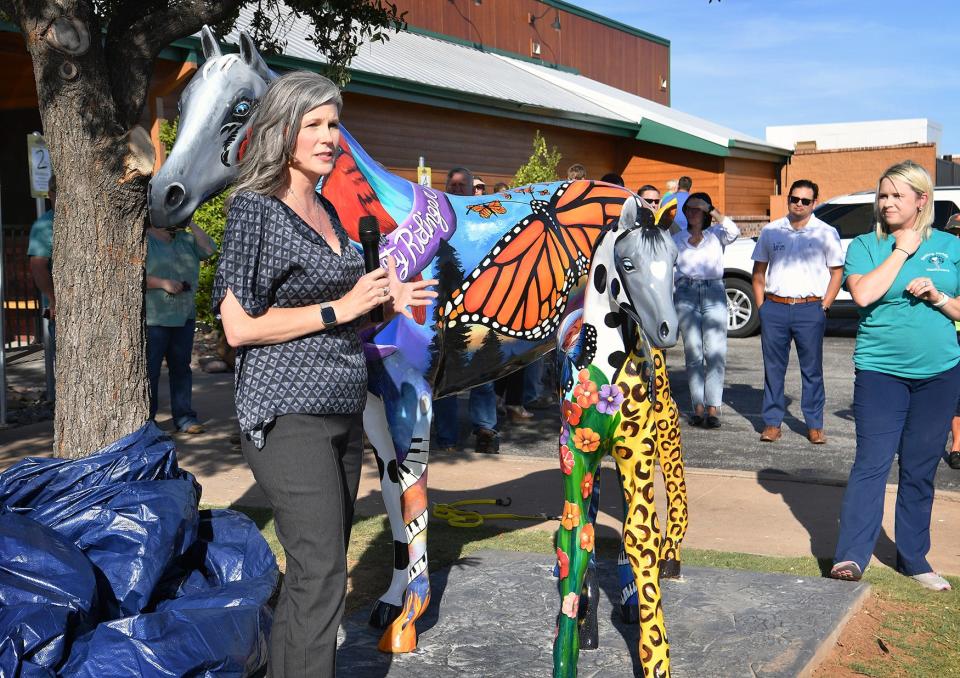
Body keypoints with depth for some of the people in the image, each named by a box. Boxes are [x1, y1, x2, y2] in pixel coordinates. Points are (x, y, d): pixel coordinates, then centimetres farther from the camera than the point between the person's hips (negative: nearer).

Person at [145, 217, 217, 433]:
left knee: (181, 367, 8)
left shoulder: (184, 239, 15)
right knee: (150, 369, -3)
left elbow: (209, 249, 5)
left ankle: (184, 417, 12)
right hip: (154, 318, -6)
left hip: (184, 316, 6)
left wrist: (190, 224, 2)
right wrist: (163, 283, -18)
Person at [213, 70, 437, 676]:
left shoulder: (326, 212, 14)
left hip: (342, 415, 8)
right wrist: (340, 308, -16)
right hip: (290, 416, -8)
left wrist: (384, 303, 6)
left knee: (315, 570, 14)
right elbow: (240, 326, -16)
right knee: (323, 575, -10)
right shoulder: (257, 208, -10)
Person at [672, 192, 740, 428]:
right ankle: (698, 407, 2)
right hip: (686, 294, 2)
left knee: (716, 352, -10)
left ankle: (713, 408, -10)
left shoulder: (716, 234, 10)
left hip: (714, 293, -2)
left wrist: (711, 210, -11)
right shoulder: (677, 239, 17)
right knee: (693, 353, -1)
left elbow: (733, 232, -12)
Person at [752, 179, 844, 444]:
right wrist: (761, 306, 5)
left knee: (812, 369, 3)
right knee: (773, 368, 5)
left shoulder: (826, 233, 3)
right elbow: (759, 270, 13)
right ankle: (772, 422, 13)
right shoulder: (771, 231, 8)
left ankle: (815, 425, 11)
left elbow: (837, 272, 5)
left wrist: (824, 307, -2)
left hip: (810, 309, -2)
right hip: (774, 308, 2)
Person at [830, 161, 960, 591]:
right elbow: (863, 294, -17)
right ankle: (850, 557, -11)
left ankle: (913, 558, 19)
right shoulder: (866, 246, 1)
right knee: (872, 463, -10)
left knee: (921, 468, 9)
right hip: (880, 370, -2)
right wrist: (901, 250, -11)